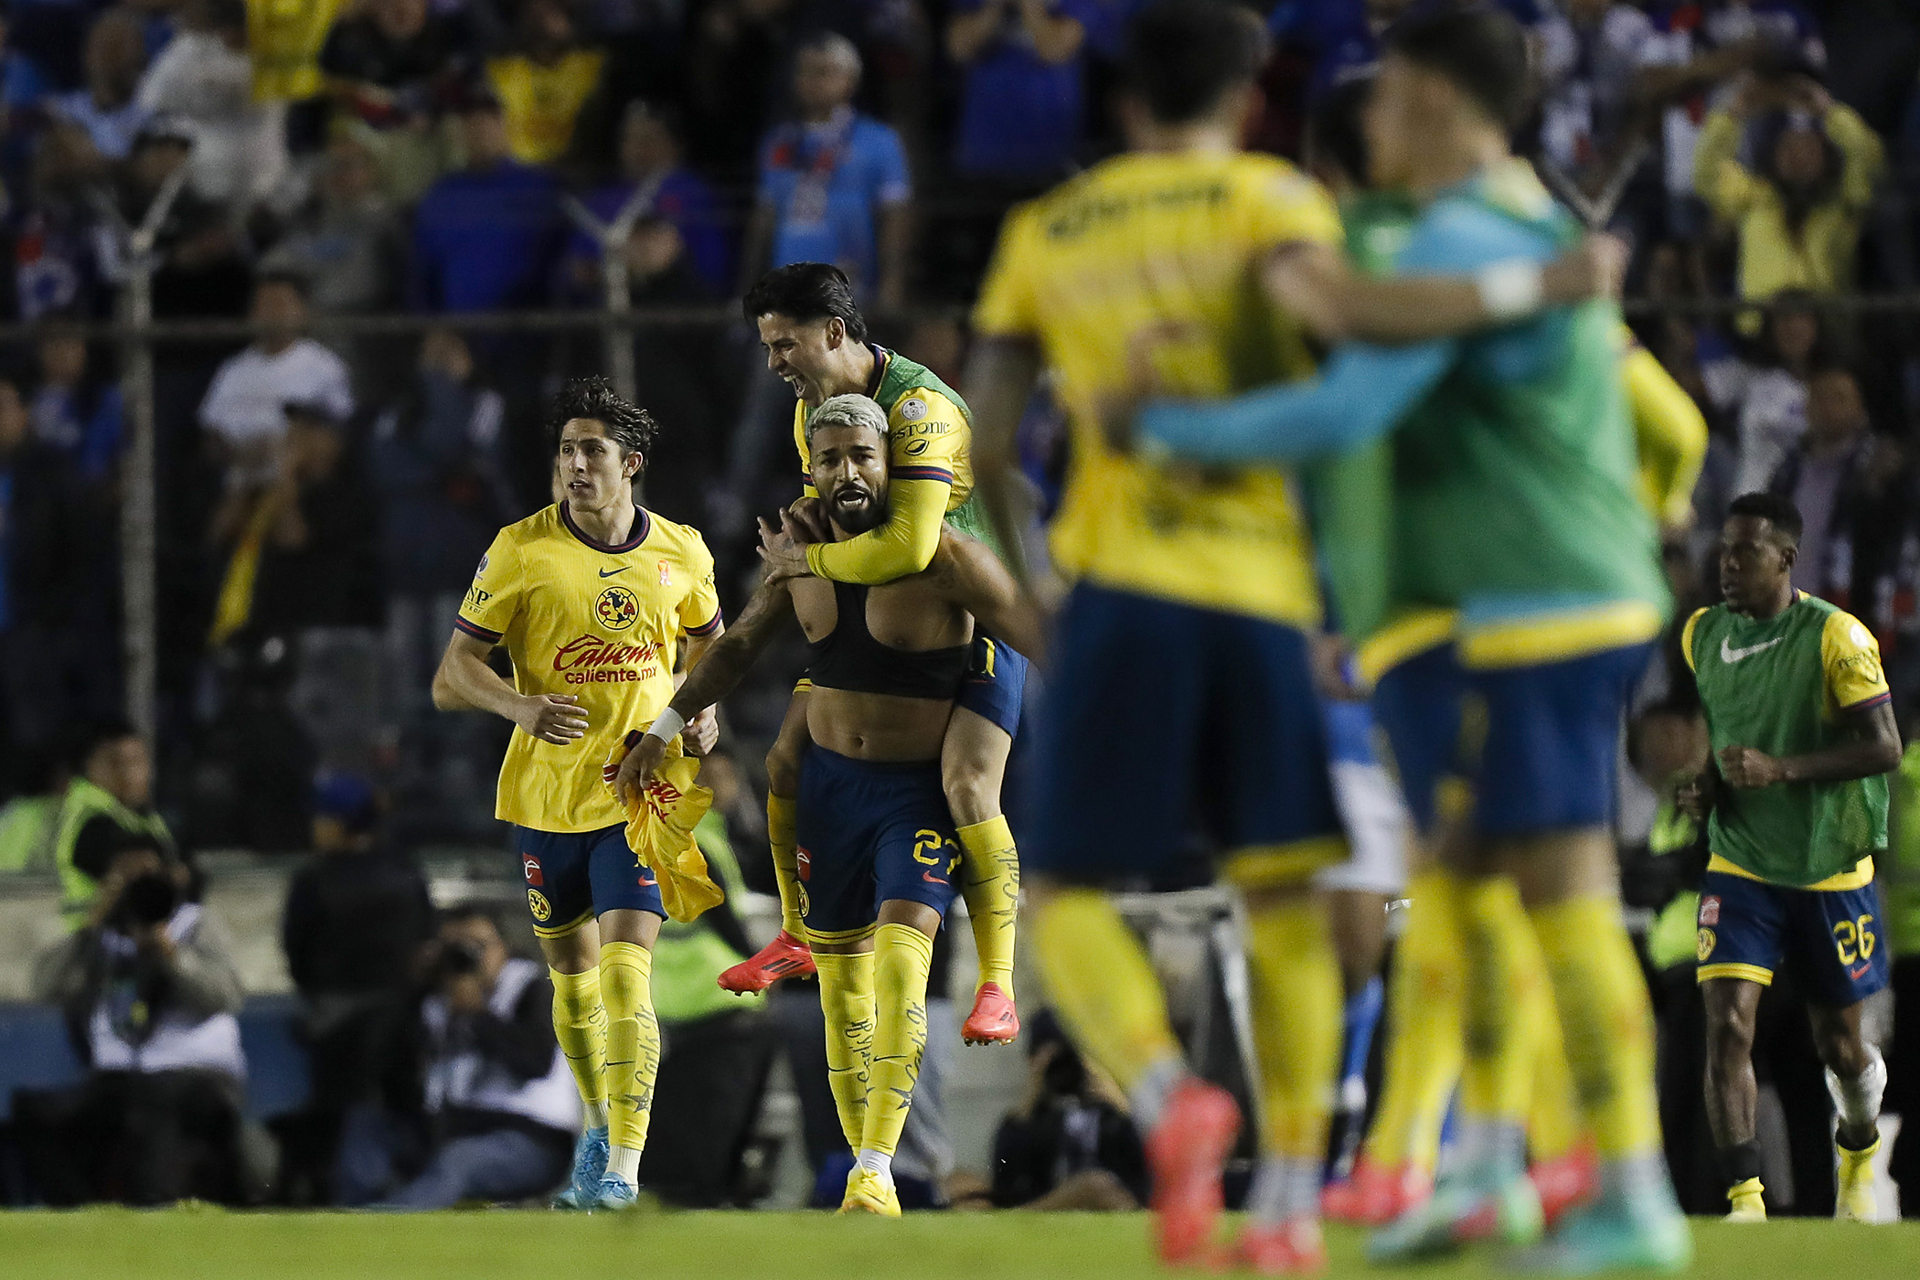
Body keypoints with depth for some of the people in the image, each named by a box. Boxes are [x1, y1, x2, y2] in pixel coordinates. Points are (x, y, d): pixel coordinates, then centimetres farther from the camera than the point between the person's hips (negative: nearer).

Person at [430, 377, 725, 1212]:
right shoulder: (520, 551, -7)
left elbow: (711, 641, 20)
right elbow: (452, 675, -6)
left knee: (626, 971, -15)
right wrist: (522, 708, -25)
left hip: (638, 793, -1)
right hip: (546, 797, 1)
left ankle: (622, 1167, -18)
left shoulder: (681, 554, 0)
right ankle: (598, 1125, 38)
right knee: (572, 975, 13)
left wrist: (705, 711, -1)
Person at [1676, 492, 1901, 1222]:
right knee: (1728, 1023, -16)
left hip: (1831, 872, -3)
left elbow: (1884, 748, -17)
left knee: (1839, 1045, 9)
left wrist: (1781, 768, -27)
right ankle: (1745, 1200, -16)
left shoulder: (1834, 636, -14)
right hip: (1739, 867, 3)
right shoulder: (1702, 635, 4)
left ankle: (1859, 1158, 41)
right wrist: (1707, 785, 0)